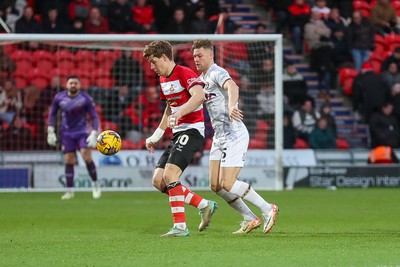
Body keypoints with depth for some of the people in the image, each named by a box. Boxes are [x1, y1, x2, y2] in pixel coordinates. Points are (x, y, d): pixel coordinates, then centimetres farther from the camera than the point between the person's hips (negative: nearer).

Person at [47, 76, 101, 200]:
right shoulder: (59, 98, -4)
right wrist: (51, 132, 5)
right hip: (66, 133, 2)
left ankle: (95, 184, 2)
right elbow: (52, 114, 10)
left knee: (87, 157, -16)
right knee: (69, 161, -2)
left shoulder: (86, 99, -11)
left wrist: (94, 134, -17)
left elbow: (94, 116, -7)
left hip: (82, 131, -2)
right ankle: (70, 191, 6)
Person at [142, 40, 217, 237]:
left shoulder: (184, 73, -12)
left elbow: (198, 96, -30)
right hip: (177, 133, 10)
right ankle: (205, 206, 9)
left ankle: (180, 227, -17)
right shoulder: (163, 80, 17)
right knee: (158, 181, 1)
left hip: (192, 130, -10)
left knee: (169, 175, -22)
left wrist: (179, 113, -44)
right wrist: (156, 136, 28)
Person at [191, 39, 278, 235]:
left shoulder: (217, 73, -14)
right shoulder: (201, 79, 15)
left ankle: (267, 209, -1)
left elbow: (232, 87, -36)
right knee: (215, 185, 2)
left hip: (234, 136, -9)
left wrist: (231, 106, -56)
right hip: (219, 137, 9)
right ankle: (250, 219, 12)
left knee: (228, 184, -14)